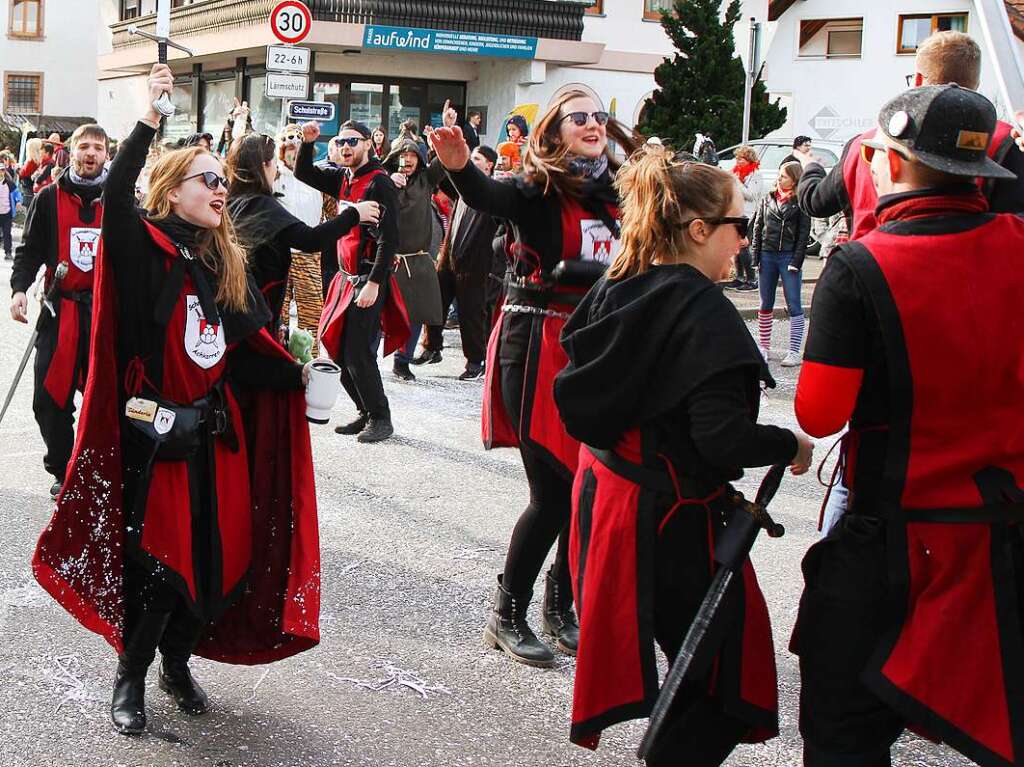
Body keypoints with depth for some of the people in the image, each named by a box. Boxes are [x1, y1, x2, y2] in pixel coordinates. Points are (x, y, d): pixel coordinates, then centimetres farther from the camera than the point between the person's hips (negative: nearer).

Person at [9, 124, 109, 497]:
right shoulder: (50, 198, 5)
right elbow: (30, 249, 6)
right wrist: (19, 288, -10)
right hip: (60, 309, 1)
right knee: (50, 399, 1)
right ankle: (63, 472, 17)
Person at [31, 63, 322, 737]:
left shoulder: (227, 265, 10)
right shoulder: (147, 250, -8)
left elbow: (244, 348, 11)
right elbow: (116, 196, -28)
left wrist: (297, 376, -1)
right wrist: (151, 119, -29)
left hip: (218, 431, 6)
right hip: (158, 433, -6)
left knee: (219, 557, 8)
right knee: (160, 556, -2)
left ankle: (178, 664, 30)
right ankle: (130, 676, 20)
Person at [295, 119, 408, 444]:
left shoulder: (379, 182, -13)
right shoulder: (344, 179, 11)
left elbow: (389, 238, -19)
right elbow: (304, 173, 23)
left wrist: (374, 282, -23)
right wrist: (308, 143, 5)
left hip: (369, 280, -8)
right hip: (347, 276, 8)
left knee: (357, 353, -9)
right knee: (338, 349, 9)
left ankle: (380, 418, 5)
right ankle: (366, 413, 21)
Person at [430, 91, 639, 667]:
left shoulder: (618, 193, 8)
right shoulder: (540, 191, -8)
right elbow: (487, 197, -31)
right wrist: (460, 166, -49)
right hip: (538, 345, -5)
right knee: (553, 493, -5)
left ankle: (562, 606, 24)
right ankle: (507, 615, 12)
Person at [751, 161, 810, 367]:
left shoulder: (800, 203, -1)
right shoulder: (767, 200, 10)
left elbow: (804, 234, -4)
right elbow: (757, 228, 11)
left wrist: (796, 261, -11)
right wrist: (756, 257, 3)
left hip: (789, 257, -4)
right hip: (767, 256, 4)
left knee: (793, 305, -2)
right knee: (765, 304, 9)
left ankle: (794, 352, -1)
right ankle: (764, 347, 17)